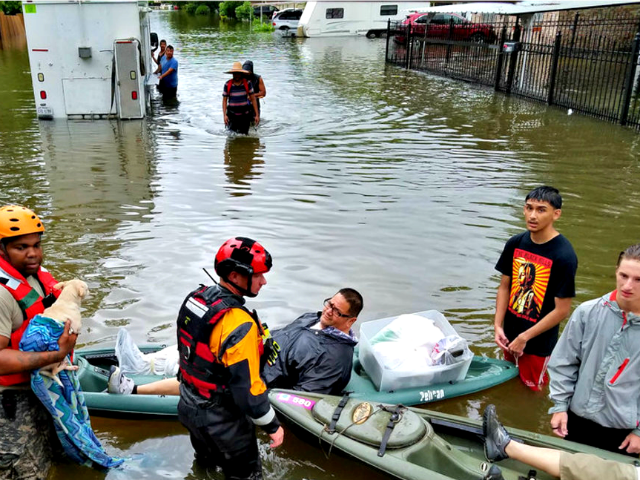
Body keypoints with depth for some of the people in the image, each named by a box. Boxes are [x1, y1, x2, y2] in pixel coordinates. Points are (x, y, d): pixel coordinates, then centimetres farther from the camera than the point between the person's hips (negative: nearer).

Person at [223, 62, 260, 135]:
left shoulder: (247, 84, -3)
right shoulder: (227, 84, -4)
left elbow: (253, 99, 1)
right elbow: (224, 100, 1)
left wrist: (257, 115, -2)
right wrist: (225, 115, -10)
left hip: (245, 115, 0)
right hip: (232, 115, 0)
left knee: (244, 135, -1)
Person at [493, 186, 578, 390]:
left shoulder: (564, 256, -21)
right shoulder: (515, 243, -5)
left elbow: (562, 310, -18)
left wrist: (524, 337, -15)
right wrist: (498, 325, -5)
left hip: (539, 343, -5)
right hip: (510, 334, 5)